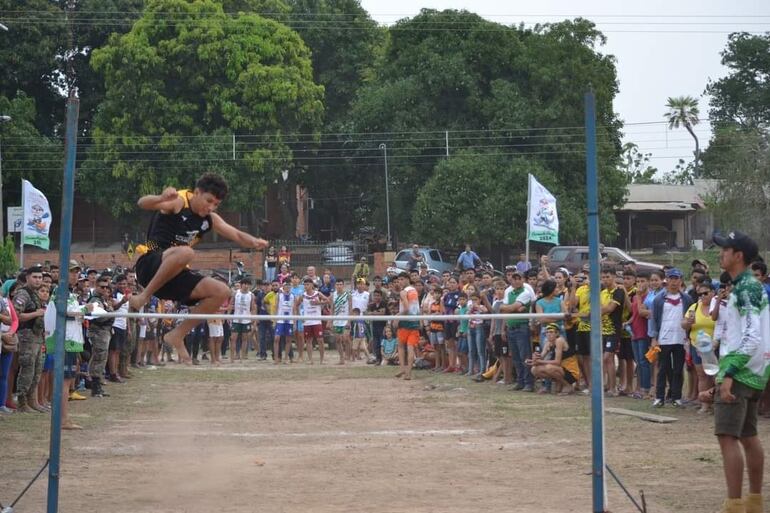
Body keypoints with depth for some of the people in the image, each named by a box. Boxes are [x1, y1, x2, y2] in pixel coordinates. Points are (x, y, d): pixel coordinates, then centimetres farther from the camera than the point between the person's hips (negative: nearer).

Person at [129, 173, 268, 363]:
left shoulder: (210, 219, 11)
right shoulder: (178, 202, -10)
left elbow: (237, 235, 10)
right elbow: (142, 203, -26)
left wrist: (254, 242, -14)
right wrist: (162, 198, -50)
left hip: (173, 274, 8)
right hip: (150, 265, -8)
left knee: (222, 292, -6)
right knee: (185, 252, -37)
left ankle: (178, 335, 1)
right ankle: (144, 295, -23)